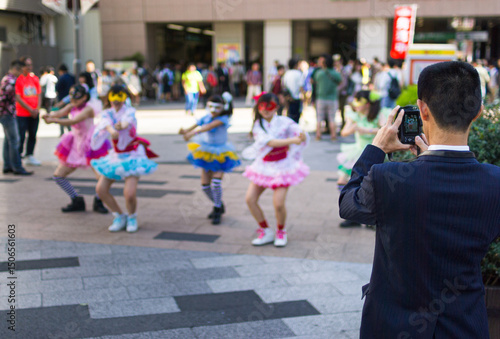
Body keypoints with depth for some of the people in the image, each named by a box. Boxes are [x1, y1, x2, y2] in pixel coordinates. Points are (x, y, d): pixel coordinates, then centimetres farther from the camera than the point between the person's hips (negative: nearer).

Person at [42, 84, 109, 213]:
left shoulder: (88, 109, -16)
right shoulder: (72, 107, 5)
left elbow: (73, 121, -31)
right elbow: (59, 113, -14)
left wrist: (53, 120, -40)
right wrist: (49, 115, -37)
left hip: (91, 146, -7)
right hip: (75, 147, 7)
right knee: (58, 176, 5)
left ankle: (98, 202, 10)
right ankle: (77, 202, 20)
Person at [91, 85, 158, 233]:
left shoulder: (130, 111, -9)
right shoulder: (107, 113, -1)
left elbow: (126, 121, -34)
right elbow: (106, 123, -26)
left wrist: (121, 125, -60)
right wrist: (111, 130, -51)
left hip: (133, 155, -5)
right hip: (116, 155, 5)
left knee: (129, 193, -19)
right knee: (101, 189, -5)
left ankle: (132, 218, 12)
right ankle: (119, 217, 15)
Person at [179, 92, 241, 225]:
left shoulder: (223, 119, -18)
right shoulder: (206, 118, -4)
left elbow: (209, 126, -35)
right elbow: (195, 125, -19)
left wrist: (193, 132, -50)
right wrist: (185, 131, -42)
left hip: (221, 155, -5)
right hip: (207, 154, 5)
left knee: (216, 182, -17)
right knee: (205, 185, 6)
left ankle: (217, 210, 4)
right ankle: (219, 206, 31)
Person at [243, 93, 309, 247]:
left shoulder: (284, 122, -7)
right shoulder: (258, 125, -4)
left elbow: (303, 136, -17)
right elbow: (268, 142, -22)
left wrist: (302, 137, -41)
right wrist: (291, 140, -32)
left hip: (282, 166, -3)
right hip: (263, 166, 3)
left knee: (278, 204, -14)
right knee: (250, 199, -7)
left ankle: (281, 232, 17)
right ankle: (266, 232, 12)